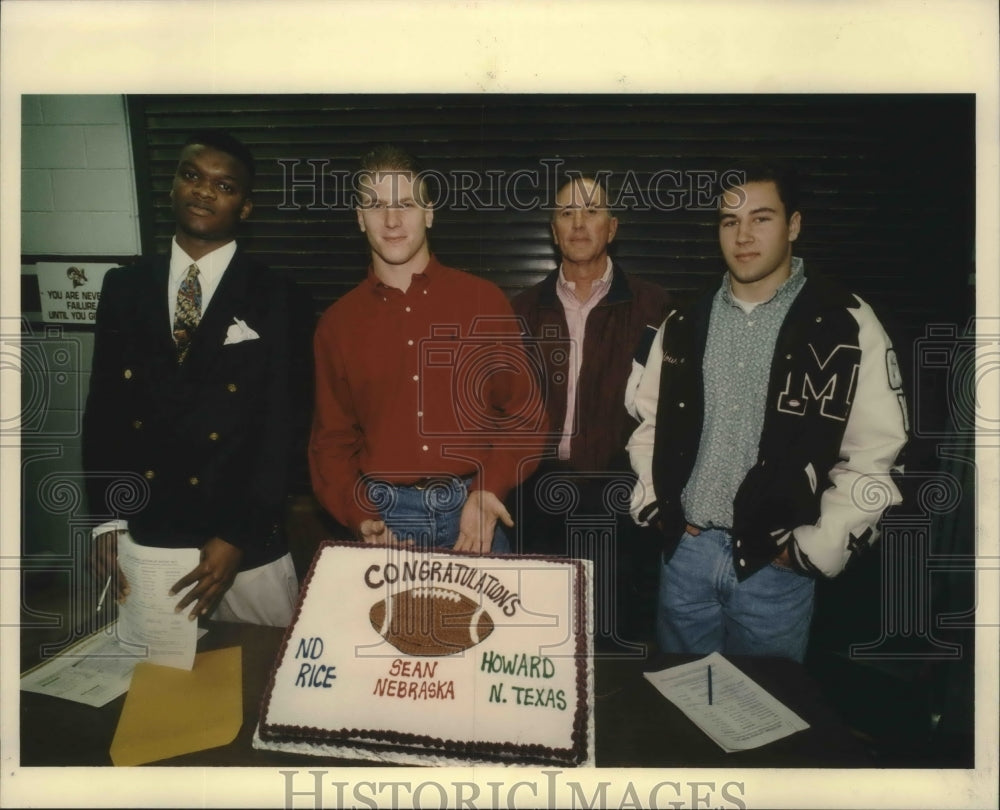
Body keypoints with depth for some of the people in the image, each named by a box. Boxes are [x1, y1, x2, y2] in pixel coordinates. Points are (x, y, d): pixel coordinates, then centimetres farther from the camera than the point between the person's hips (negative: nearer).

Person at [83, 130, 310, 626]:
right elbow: (102, 406, 8)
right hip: (141, 540, 3)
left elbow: (281, 430, -9)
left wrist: (237, 538, -13)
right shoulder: (123, 288, 6)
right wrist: (107, 517, 1)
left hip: (247, 546, -2)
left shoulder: (275, 301, -5)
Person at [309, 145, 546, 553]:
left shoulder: (484, 300, 0)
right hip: (386, 517, 1)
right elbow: (332, 440, 7)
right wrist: (360, 516, -8)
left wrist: (487, 490, -12)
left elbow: (523, 412, 1)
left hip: (471, 513, 0)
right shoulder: (336, 322, 4)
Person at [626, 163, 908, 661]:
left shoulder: (846, 326, -7)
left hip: (775, 565, -3)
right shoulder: (684, 324, 5)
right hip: (684, 551, 3)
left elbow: (873, 452, -8)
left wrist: (815, 549, -10)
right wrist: (653, 504, 4)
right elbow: (648, 421, 12)